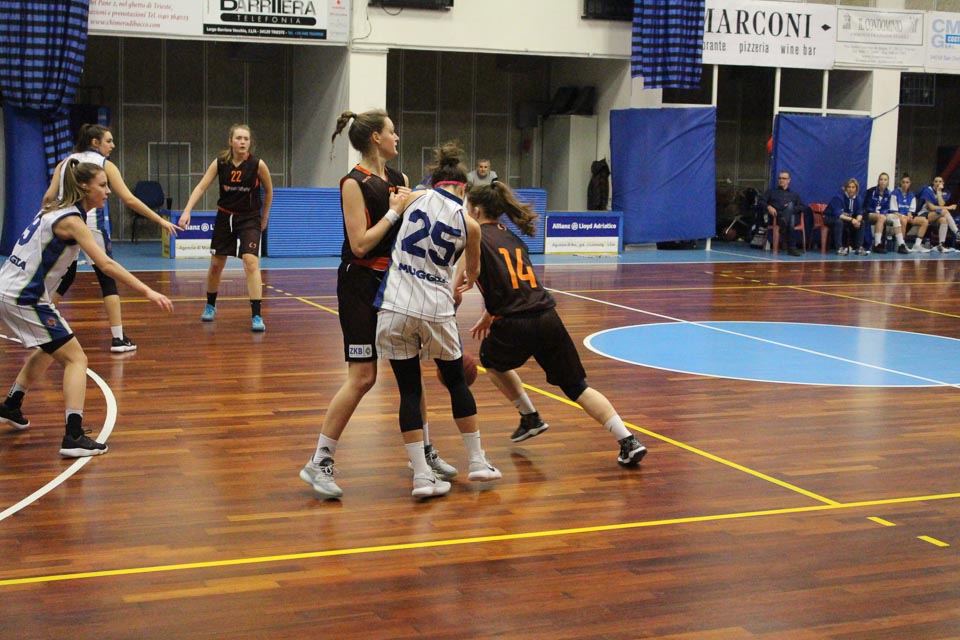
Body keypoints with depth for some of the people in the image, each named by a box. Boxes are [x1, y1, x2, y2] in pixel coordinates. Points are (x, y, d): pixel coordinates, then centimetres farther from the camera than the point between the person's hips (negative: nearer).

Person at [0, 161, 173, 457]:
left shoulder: (55, 209, 9)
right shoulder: (71, 220, -18)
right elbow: (106, 264, -28)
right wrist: (147, 292, -33)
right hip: (24, 299, -10)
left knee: (48, 350, 30)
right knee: (76, 358, -9)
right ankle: (74, 437, -19)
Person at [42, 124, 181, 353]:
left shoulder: (65, 162, 14)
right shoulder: (104, 164, 2)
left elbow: (49, 197, 4)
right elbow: (129, 200, -4)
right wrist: (160, 220, -2)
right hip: (92, 225, -5)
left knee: (64, 278, 19)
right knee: (108, 280, 3)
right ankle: (118, 338, -1)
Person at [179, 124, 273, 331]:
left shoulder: (257, 164, -14)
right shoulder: (220, 162, -10)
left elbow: (269, 191, 2)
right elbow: (201, 187, -14)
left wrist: (264, 217, 9)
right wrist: (187, 210, -27)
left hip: (250, 219, -3)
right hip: (225, 217, 3)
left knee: (251, 263, -19)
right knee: (216, 265, 12)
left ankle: (256, 316, -17)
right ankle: (210, 306, 36)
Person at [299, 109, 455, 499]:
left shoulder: (398, 178, 10)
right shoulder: (354, 183, -12)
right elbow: (360, 244, -19)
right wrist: (394, 211, -15)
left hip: (394, 282, 8)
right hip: (361, 284, -8)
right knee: (362, 377, -10)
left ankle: (424, 452, 25)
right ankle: (319, 463, -1)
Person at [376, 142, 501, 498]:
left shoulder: (415, 198, 3)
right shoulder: (469, 224, 4)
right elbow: (473, 270, 24)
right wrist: (466, 282, 48)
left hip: (395, 306, 0)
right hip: (436, 311, 0)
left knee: (409, 391, 7)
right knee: (456, 382, 20)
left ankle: (421, 475, 3)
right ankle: (477, 462, 27)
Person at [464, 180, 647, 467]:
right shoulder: (512, 236, 22)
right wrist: (489, 317, 40)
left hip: (516, 325, -5)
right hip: (547, 318, 6)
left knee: (491, 360, 29)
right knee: (576, 386, 9)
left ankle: (530, 418, 30)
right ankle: (628, 441, -4)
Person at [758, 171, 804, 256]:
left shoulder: (794, 194, 34)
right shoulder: (771, 192, 29)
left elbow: (801, 207, 20)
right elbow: (761, 202, 13)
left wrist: (792, 208, -2)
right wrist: (768, 207, -11)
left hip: (792, 217, 2)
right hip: (776, 217, -2)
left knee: (790, 205, -37)